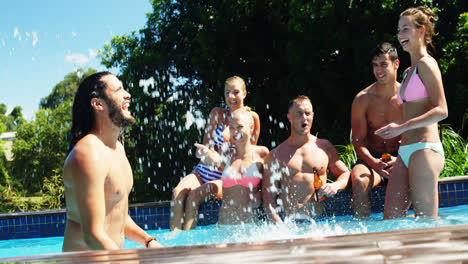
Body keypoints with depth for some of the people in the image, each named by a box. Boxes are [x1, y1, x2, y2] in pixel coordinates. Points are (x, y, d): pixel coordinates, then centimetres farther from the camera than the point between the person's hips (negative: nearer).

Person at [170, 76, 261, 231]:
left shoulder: (252, 118, 0)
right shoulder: (218, 114, 6)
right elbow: (207, 147, 3)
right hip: (204, 171, 3)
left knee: (194, 195, -31)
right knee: (179, 191, -28)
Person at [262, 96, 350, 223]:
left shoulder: (325, 147, 15)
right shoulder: (276, 155, 8)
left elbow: (345, 173, 24)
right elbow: (268, 196, 4)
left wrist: (336, 185, 1)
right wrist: (280, 226, -10)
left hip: (319, 219, 1)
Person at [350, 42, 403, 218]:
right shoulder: (362, 99, 0)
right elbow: (358, 141, -1)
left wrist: (399, 159, -21)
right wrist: (374, 163, -22)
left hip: (401, 159, 0)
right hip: (371, 159, 0)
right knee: (359, 180, -34)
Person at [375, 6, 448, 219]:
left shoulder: (426, 64, -4)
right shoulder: (409, 71, 23)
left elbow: (441, 111, -14)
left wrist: (402, 127, -18)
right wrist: (398, 128, 15)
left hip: (424, 149, -9)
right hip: (405, 153, 9)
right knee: (390, 220, 3)